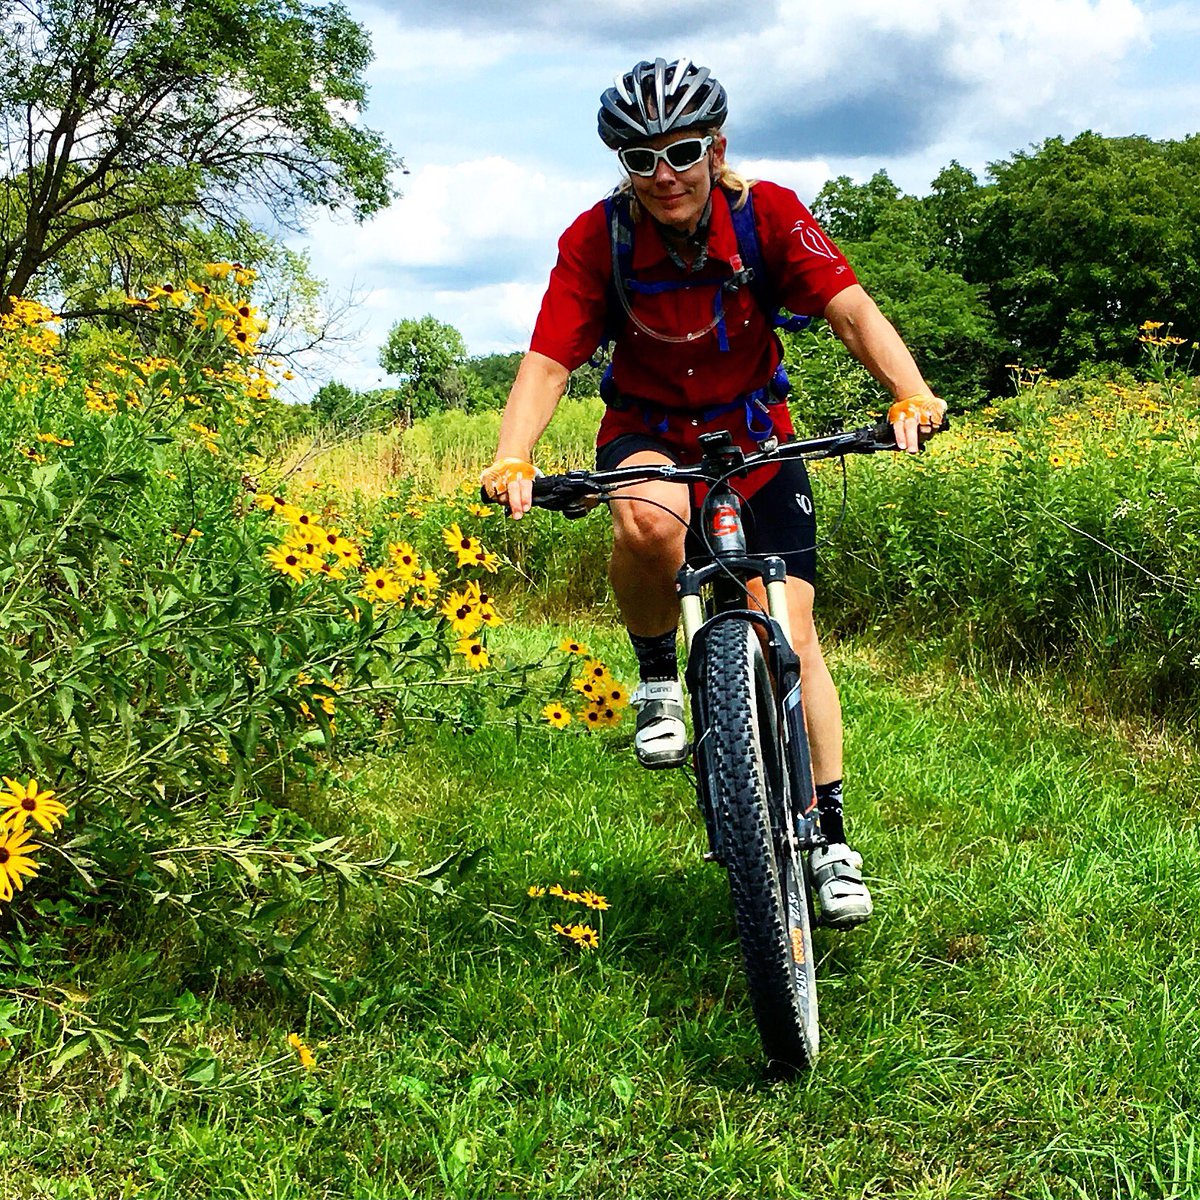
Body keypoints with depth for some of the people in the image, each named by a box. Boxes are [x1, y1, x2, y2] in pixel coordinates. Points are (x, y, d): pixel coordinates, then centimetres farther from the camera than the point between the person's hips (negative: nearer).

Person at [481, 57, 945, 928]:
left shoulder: (767, 214, -17)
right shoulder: (596, 239, -18)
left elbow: (851, 308, -26)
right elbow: (547, 363, -23)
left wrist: (911, 395, -44)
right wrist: (512, 463, -41)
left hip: (755, 437, 1)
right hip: (648, 433, -1)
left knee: (792, 632, -7)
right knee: (648, 523, -39)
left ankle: (830, 834, 9)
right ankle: (658, 676, -9)